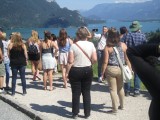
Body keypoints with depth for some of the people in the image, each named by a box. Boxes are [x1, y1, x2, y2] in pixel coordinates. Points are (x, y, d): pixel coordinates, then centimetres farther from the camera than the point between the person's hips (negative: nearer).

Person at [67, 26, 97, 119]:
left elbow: (70, 61, -13)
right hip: (88, 70, 2)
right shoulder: (91, 45, -4)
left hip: (75, 71, -2)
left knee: (76, 93, 7)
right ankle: (87, 113, 17)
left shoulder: (74, 45, -11)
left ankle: (75, 113, 16)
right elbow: (95, 59, -6)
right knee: (87, 92, 11)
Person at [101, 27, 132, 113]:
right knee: (120, 88, 21)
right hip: (121, 69, 4)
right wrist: (130, 69, 10)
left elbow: (105, 62, -11)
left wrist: (103, 73, -3)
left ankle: (115, 109, 11)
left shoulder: (107, 47, -10)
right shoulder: (123, 45, -1)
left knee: (113, 89, 6)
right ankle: (122, 105, 35)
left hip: (111, 69, -4)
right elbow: (127, 59, 0)